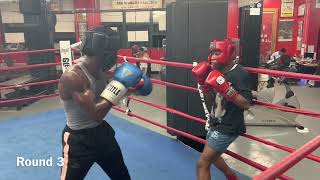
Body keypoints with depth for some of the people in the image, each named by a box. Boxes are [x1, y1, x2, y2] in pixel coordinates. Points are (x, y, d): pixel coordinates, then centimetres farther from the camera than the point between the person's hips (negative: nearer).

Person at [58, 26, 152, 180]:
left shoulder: (98, 71, -4)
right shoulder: (72, 77, -28)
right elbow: (96, 114, -32)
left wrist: (132, 89, 5)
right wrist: (119, 84, -28)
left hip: (102, 132, 7)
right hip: (79, 140, -7)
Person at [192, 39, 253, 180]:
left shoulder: (239, 73, -19)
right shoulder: (217, 72, 5)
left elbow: (246, 104, -25)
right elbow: (210, 102, 7)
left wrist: (225, 88, -33)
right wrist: (203, 83, -6)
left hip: (228, 127, -9)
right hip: (216, 123, 9)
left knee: (202, 164, -7)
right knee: (212, 155, 30)